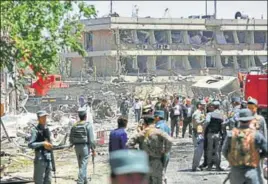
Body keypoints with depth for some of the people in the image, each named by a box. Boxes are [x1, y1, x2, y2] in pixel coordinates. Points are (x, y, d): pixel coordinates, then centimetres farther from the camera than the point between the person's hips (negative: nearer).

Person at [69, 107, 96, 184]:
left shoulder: (74, 126, 4)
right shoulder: (88, 125, -9)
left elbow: (71, 139, 7)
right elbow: (91, 139, -13)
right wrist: (93, 150, -7)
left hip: (77, 147, 5)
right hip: (85, 147, -5)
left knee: (82, 165, 18)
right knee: (83, 166, -6)